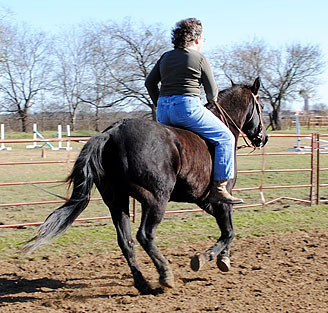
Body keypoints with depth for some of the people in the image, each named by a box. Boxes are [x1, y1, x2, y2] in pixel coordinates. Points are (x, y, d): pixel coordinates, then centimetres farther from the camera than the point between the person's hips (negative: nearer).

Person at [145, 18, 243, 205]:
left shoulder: (165, 57, 17)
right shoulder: (200, 59, 0)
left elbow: (150, 83, 18)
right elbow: (213, 93, 5)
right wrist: (212, 100, 28)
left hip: (163, 112, 7)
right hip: (187, 107, -7)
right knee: (225, 138, 1)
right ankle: (219, 188, -5)